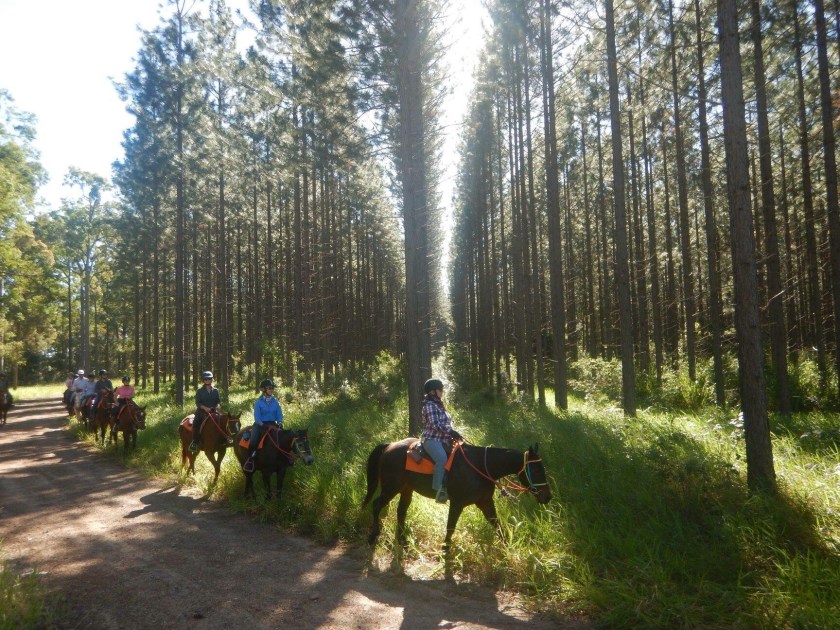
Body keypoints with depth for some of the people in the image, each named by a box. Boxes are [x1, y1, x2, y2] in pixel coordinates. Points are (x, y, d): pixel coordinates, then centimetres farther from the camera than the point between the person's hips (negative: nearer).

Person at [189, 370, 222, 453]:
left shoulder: (215, 391, 11)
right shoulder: (200, 391, 2)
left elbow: (219, 401, 10)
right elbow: (198, 402, -4)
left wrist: (217, 406, -11)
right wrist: (205, 408, -19)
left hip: (214, 411, 3)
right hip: (202, 411, -3)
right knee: (196, 423, -28)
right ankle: (194, 442, -24)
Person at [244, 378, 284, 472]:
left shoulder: (275, 402, 8)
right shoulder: (258, 402, -3)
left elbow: (279, 415, 8)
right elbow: (257, 417, -8)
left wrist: (280, 422, -11)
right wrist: (262, 425, -21)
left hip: (272, 424, 4)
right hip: (260, 424, -3)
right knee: (254, 439, -30)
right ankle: (251, 458, -18)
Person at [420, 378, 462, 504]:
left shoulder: (438, 405, 20)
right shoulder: (430, 405, -10)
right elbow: (436, 425, -20)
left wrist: (452, 433, 9)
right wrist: (451, 432, -19)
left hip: (442, 439, 10)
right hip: (432, 439, -10)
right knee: (442, 458, -33)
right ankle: (438, 488, -29)